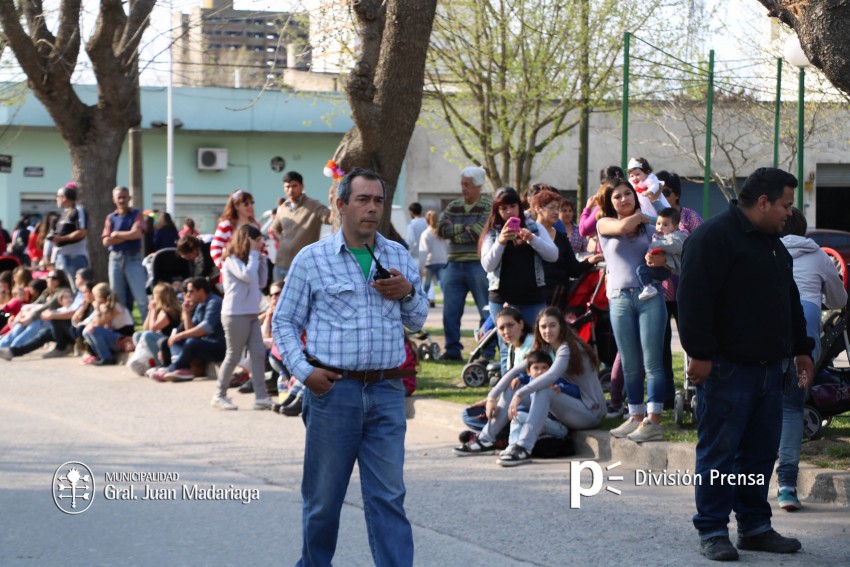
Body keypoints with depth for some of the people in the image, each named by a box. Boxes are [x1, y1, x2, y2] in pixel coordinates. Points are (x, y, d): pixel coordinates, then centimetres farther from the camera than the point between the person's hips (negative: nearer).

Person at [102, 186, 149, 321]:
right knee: (117, 298, 6)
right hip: (115, 258, 3)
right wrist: (127, 236, -6)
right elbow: (106, 241, -1)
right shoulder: (110, 217, 10)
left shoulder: (136, 214, 4)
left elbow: (137, 233, -12)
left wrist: (117, 234, -2)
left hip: (133, 258, -3)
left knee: (141, 297, -8)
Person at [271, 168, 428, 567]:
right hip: (333, 389, -2)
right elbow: (284, 322, 5)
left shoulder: (399, 257, 11)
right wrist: (303, 370, -9)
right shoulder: (312, 259, 1)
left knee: (389, 497, 0)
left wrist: (408, 293, -3)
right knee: (323, 497, 7)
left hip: (387, 391, 2)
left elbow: (417, 322, 18)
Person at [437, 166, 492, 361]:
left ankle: (488, 352, 5)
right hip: (454, 265, 5)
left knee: (487, 311, 0)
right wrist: (465, 228, -9)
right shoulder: (453, 206, 13)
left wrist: (454, 230, -4)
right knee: (450, 311, 6)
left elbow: (479, 233, -16)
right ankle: (452, 350, 15)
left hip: (479, 265, -5)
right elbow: (441, 228, 0)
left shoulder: (489, 207, -3)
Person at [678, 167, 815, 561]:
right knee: (719, 451, -4)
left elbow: (790, 300, 28)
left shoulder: (773, 244, 18)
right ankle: (712, 531, 3)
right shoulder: (714, 237, -12)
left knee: (761, 451, 11)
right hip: (726, 367, -9)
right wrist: (700, 352, -21)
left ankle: (755, 526, 20)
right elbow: (695, 298, -18)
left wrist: (801, 348, 25)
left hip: (767, 367, 9)